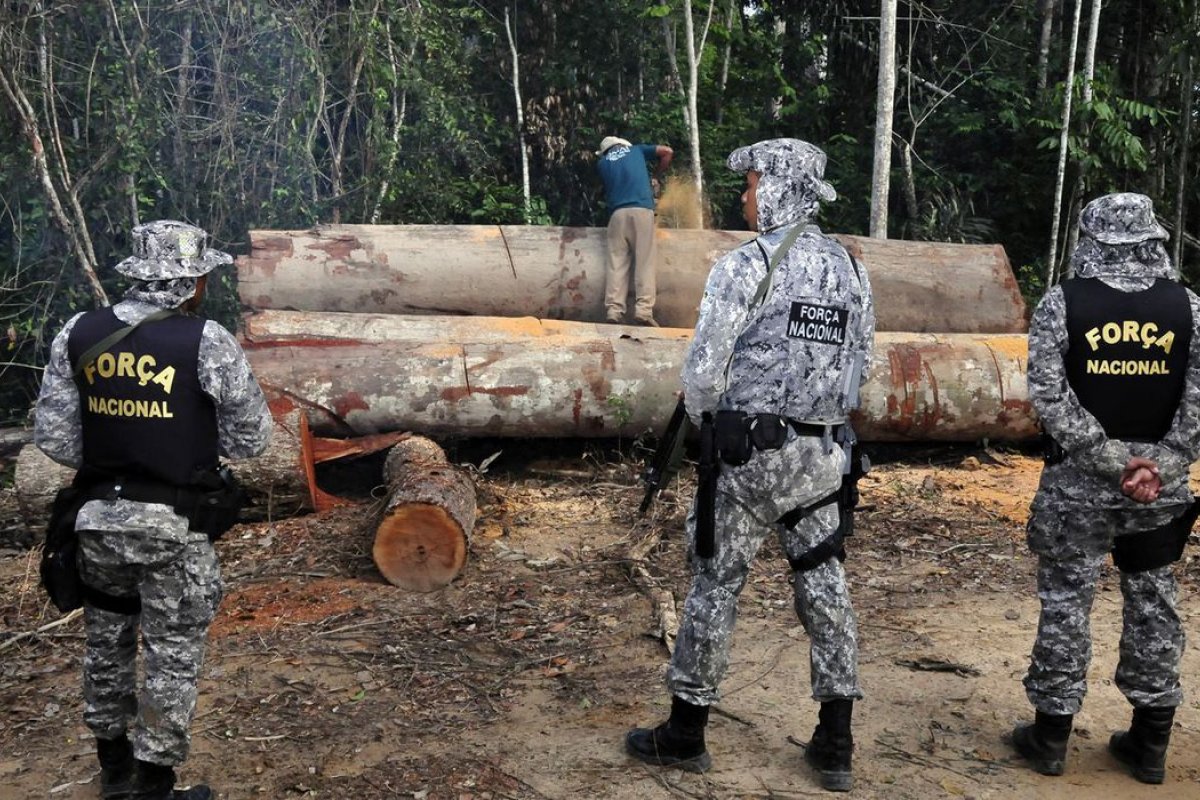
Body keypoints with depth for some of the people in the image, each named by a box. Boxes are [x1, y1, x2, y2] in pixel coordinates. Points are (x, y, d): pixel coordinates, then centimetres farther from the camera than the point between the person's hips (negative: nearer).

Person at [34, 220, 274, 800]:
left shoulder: (78, 334, -2)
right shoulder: (206, 341, -14)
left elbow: (52, 436, 0)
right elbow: (252, 438, -7)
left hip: (99, 518, 5)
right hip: (174, 527, -5)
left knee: (106, 643, 22)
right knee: (172, 658, 9)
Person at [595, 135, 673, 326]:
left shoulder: (602, 163, 24)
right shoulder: (636, 150, 23)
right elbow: (667, 152, 21)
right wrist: (656, 177, 30)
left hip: (618, 212, 1)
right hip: (642, 209, -1)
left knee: (617, 263, -2)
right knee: (644, 262, -6)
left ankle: (613, 310, -14)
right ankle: (643, 310, -16)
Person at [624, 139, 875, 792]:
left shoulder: (747, 264, -13)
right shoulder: (850, 270, 7)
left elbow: (703, 369, -14)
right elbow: (860, 363, 11)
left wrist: (704, 419, 5)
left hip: (752, 452, -6)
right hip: (824, 453, 6)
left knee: (716, 584, 5)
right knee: (824, 583, 12)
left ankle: (684, 735, 17)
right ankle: (834, 744, 19)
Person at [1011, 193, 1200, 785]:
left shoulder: (1063, 302, -7)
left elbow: (1050, 395, -14)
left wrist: (1112, 460, -12)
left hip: (1077, 482, -2)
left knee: (1065, 603, 6)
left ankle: (1051, 739, 16)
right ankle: (1150, 745, 23)